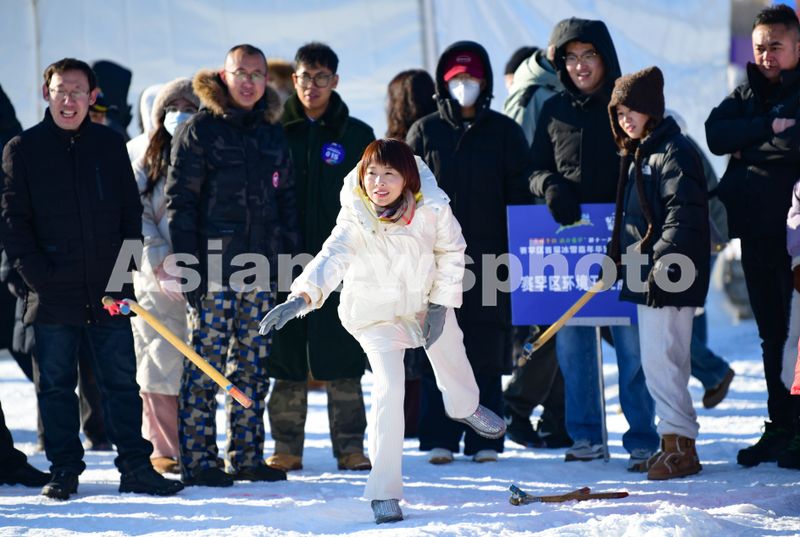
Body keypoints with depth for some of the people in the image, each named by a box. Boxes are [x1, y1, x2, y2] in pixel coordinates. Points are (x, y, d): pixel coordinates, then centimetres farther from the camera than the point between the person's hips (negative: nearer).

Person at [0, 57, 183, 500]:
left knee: (122, 380, 3)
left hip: (108, 292, 1)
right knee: (56, 384, 4)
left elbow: (131, 213, 11)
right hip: (52, 294, -1)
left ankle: (135, 466, 8)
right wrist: (37, 275, -10)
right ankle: (64, 471, 12)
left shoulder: (110, 145, 9)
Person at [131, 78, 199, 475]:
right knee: (161, 360, -3)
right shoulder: (148, 162, 11)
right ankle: (162, 449, 4)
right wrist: (158, 259, -8)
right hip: (157, 280, 0)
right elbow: (136, 214, 4)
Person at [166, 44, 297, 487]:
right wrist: (188, 267, -13)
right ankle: (197, 462, 0)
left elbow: (286, 201, 20)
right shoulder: (199, 131, -3)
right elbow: (179, 201, -6)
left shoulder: (272, 135, 15)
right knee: (205, 365, -4)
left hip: (261, 270, 6)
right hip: (213, 270, -6)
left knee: (253, 368, 9)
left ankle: (246, 457, 16)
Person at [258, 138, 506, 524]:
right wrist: (301, 297, -66)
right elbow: (331, 259, -49)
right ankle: (384, 491, -9)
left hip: (426, 299, 4)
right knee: (389, 388, -18)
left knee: (450, 353, 26)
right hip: (377, 311, -4)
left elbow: (451, 250, -6)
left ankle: (465, 408, 64)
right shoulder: (355, 223, -32)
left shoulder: (432, 207, -23)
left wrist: (441, 302, -8)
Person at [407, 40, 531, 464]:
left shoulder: (505, 132, 8)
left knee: (487, 353, 1)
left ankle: (484, 439, 7)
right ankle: (439, 439, 5)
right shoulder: (424, 132, 8)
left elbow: (519, 195, 7)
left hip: (489, 256, 0)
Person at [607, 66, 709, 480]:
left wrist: (663, 263, -24)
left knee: (660, 358, -12)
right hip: (645, 275, 10)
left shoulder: (674, 151, -12)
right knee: (664, 360, 13)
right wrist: (616, 257, 21)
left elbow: (684, 213, -20)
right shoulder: (636, 154, 18)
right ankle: (676, 443, 19)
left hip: (669, 277, -10)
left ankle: (679, 443, -8)